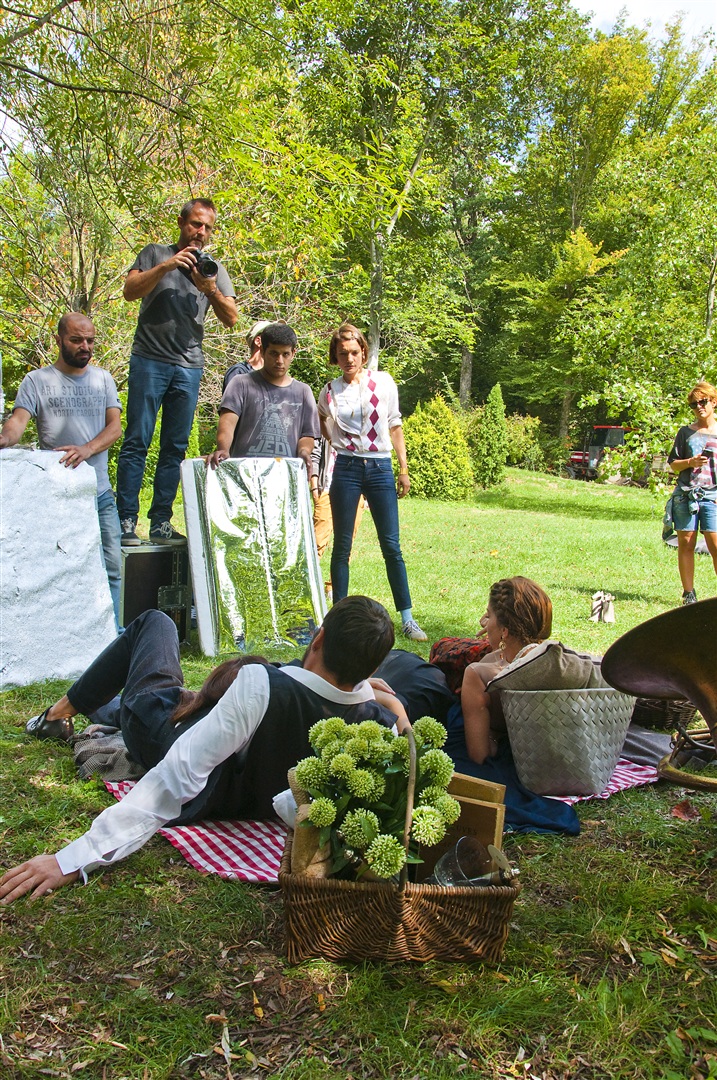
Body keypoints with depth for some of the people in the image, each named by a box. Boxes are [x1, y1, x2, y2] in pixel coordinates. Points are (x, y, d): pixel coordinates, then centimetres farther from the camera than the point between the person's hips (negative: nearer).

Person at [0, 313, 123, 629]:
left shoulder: (103, 379, 13)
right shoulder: (37, 381, 4)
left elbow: (115, 427, 1)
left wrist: (87, 449, -19)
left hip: (100, 493, 3)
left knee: (111, 567, 2)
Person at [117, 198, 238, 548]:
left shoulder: (215, 268, 16)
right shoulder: (156, 254, 11)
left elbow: (231, 319, 8)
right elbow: (130, 290, -3)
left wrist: (211, 290, -10)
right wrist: (166, 266, -13)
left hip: (189, 366, 3)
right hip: (150, 360, -3)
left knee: (175, 448, 2)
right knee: (137, 441, -6)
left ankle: (161, 524, 6)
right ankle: (126, 521, -5)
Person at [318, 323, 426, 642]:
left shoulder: (384, 383, 4)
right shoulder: (330, 392, 5)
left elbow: (395, 426, 11)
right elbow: (320, 429, 21)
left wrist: (404, 468, 9)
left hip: (380, 468, 0)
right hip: (346, 469, 0)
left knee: (391, 546, -1)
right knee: (342, 546, 4)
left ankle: (407, 619, 4)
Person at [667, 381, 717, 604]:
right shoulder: (686, 432, 11)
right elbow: (673, 464, 12)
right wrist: (690, 462, -7)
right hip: (685, 495, 1)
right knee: (686, 544, 3)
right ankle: (688, 593, 11)